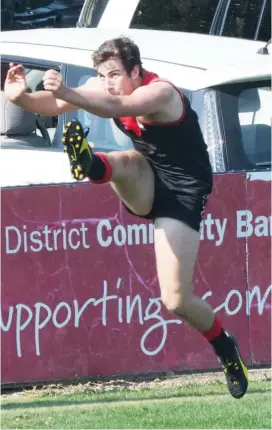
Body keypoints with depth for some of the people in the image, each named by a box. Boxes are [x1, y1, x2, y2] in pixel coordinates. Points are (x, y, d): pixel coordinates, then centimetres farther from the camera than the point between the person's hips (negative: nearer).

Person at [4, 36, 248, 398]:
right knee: (124, 161, -31)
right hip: (146, 186, 6)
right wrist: (20, 97, -34)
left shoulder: (159, 93, -27)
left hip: (183, 192, -6)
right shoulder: (107, 86, -5)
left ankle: (225, 348, 17)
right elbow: (53, 105, -11)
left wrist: (67, 93, -65)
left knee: (175, 301, -10)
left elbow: (115, 107, -48)